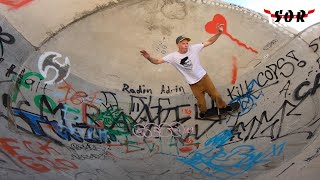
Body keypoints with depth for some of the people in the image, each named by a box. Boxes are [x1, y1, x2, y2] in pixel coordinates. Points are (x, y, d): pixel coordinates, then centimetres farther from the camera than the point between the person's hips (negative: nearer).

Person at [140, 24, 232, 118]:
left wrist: (219, 33, -24)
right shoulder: (173, 56, -17)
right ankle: (203, 111, 51)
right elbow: (157, 61, -19)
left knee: (215, 94, 15)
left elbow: (209, 42, -11)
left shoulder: (193, 48, -15)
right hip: (193, 83, 0)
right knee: (200, 101, 16)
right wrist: (148, 57, -39)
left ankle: (223, 106, 45)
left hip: (203, 77, 1)